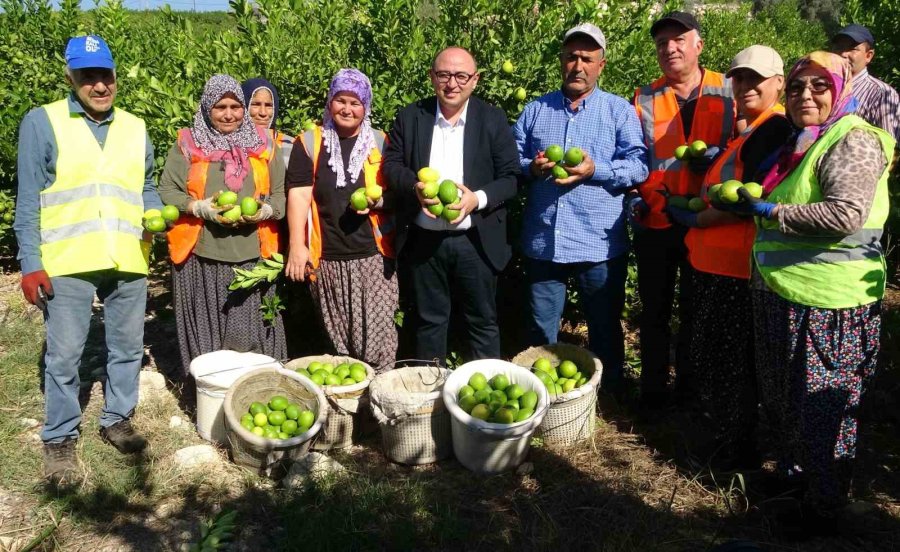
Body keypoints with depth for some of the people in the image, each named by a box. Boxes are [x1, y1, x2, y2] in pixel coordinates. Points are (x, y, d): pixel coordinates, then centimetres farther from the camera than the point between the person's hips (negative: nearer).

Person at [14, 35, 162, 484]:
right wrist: (30, 263, -9)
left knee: (127, 348, 14)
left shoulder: (136, 129, 10)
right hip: (67, 263, -4)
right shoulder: (42, 122, -2)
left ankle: (117, 419, 32)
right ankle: (60, 438, 21)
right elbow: (28, 201, -4)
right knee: (63, 356, 4)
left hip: (128, 262, 4)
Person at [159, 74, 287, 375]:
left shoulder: (263, 144, 12)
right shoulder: (187, 144, 7)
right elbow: (167, 191, 2)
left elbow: (281, 193, 8)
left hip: (252, 254, 1)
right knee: (206, 331, 1)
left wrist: (264, 211, -11)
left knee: (250, 333, 2)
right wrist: (201, 208, -14)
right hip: (201, 255, -1)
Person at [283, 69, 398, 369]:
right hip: (327, 257, 0)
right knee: (337, 338, 10)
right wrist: (297, 245, -10)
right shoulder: (310, 142, 4)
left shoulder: (380, 143, 8)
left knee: (377, 332, -3)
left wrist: (379, 199, -10)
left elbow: (397, 192, 12)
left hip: (373, 256, 0)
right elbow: (299, 195, -2)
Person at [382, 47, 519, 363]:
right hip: (423, 240, 2)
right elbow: (391, 163, 6)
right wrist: (415, 187, -15)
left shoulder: (493, 119, -1)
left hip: (476, 241, -1)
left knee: (483, 322, 9)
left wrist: (477, 199, -20)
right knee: (429, 320, 14)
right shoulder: (410, 117, 4)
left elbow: (510, 176, -2)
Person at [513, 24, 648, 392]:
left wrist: (596, 170, -20)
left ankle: (608, 396, 31)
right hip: (542, 241, 2)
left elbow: (639, 165, -6)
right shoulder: (535, 110, 11)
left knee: (605, 330, 12)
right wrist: (531, 167, -11)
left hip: (599, 243, -2)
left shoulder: (620, 110, 3)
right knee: (541, 331, 14)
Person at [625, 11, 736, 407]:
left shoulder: (728, 92, 2)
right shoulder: (644, 99, 5)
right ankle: (653, 387, 23)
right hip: (654, 222, 1)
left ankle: (689, 384, 29)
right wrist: (632, 198, -6)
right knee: (654, 310, 10)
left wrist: (720, 156, -16)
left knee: (695, 309, 13)